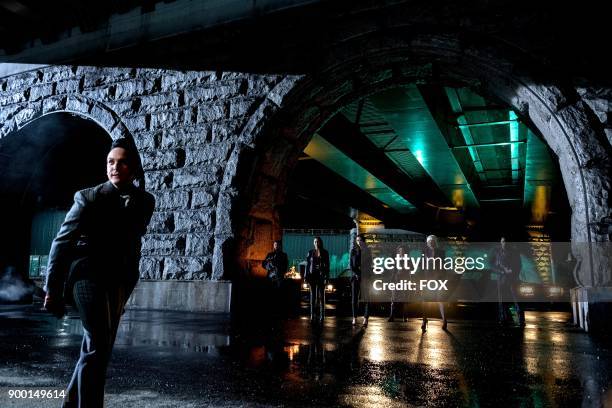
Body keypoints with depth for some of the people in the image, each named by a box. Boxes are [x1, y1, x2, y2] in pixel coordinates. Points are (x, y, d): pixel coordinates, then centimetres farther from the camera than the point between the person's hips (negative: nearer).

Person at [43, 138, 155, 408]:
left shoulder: (145, 201, 6)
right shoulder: (88, 198, -5)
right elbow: (62, 243, -5)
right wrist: (53, 289, -9)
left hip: (119, 281, 5)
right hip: (89, 274, -5)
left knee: (100, 347, 14)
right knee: (97, 345, -17)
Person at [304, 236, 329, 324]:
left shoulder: (325, 252, 2)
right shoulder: (310, 252, 5)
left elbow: (327, 265, 0)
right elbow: (307, 264, 6)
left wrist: (326, 276, -8)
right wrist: (306, 276, 1)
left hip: (321, 276, -1)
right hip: (312, 275, 1)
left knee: (321, 295, 2)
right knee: (313, 295, 3)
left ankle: (322, 316, 6)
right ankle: (312, 315, 8)